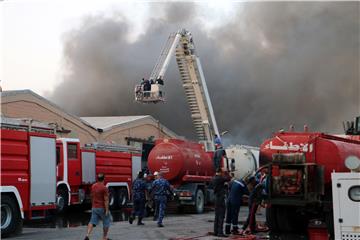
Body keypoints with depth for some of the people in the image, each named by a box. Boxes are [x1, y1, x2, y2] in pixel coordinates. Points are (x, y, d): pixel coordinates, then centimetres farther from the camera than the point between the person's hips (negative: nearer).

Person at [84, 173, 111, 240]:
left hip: (94, 207, 5)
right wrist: (107, 210, -17)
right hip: (102, 208, -5)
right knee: (106, 222, 11)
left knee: (92, 222, 4)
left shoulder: (93, 186, 4)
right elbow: (106, 200, -18)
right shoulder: (104, 188, -17)